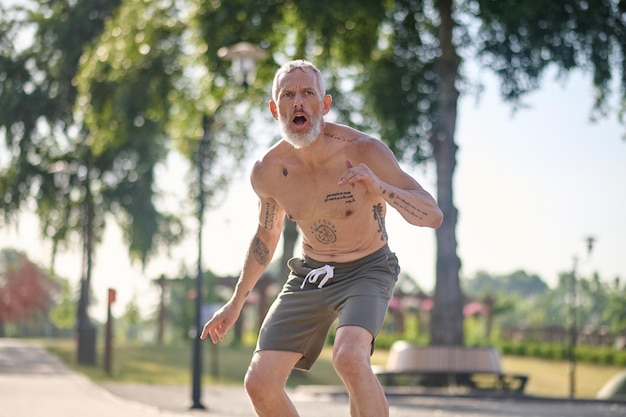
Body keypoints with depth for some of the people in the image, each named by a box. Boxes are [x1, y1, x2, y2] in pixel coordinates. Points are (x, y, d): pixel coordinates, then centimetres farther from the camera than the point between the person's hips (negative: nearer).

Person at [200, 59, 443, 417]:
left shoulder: (364, 152, -21)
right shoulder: (267, 172, -10)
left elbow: (433, 216, -21)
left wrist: (381, 189, -39)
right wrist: (237, 301, 19)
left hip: (367, 271, -4)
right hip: (309, 273, 4)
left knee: (349, 357, -34)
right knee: (260, 383, -7)